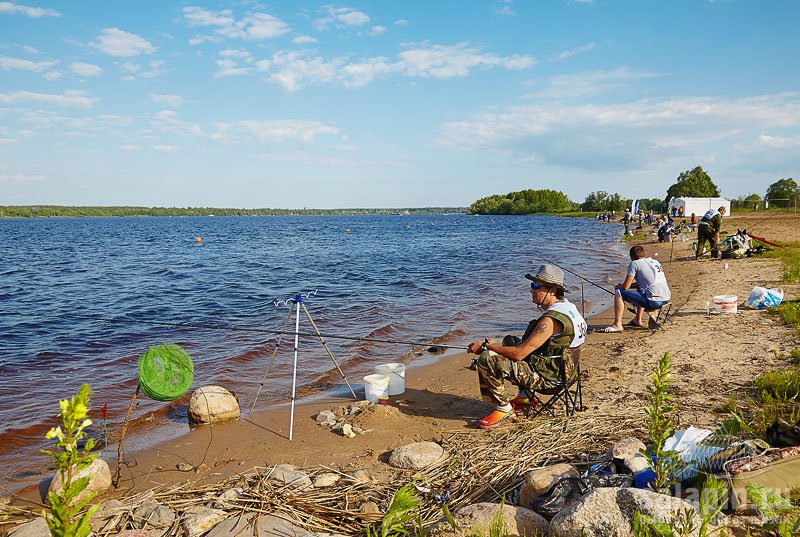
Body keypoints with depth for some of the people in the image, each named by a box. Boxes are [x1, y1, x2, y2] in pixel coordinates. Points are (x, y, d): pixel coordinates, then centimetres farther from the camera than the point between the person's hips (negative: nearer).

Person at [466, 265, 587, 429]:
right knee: (509, 340, 27)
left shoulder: (551, 319, -27)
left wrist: (485, 346, -19)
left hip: (546, 375, -10)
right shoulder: (567, 305, 4)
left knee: (486, 360, -21)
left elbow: (519, 353, -28)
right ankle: (525, 397, 28)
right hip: (559, 369, 10)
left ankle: (505, 409, -4)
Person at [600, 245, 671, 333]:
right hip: (666, 298, 8)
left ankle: (617, 325, -4)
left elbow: (625, 287, -6)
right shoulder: (655, 262, 20)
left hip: (653, 301, -8)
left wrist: (619, 286, 17)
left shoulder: (634, 263, -1)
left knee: (618, 293, -1)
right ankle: (638, 320, 36)